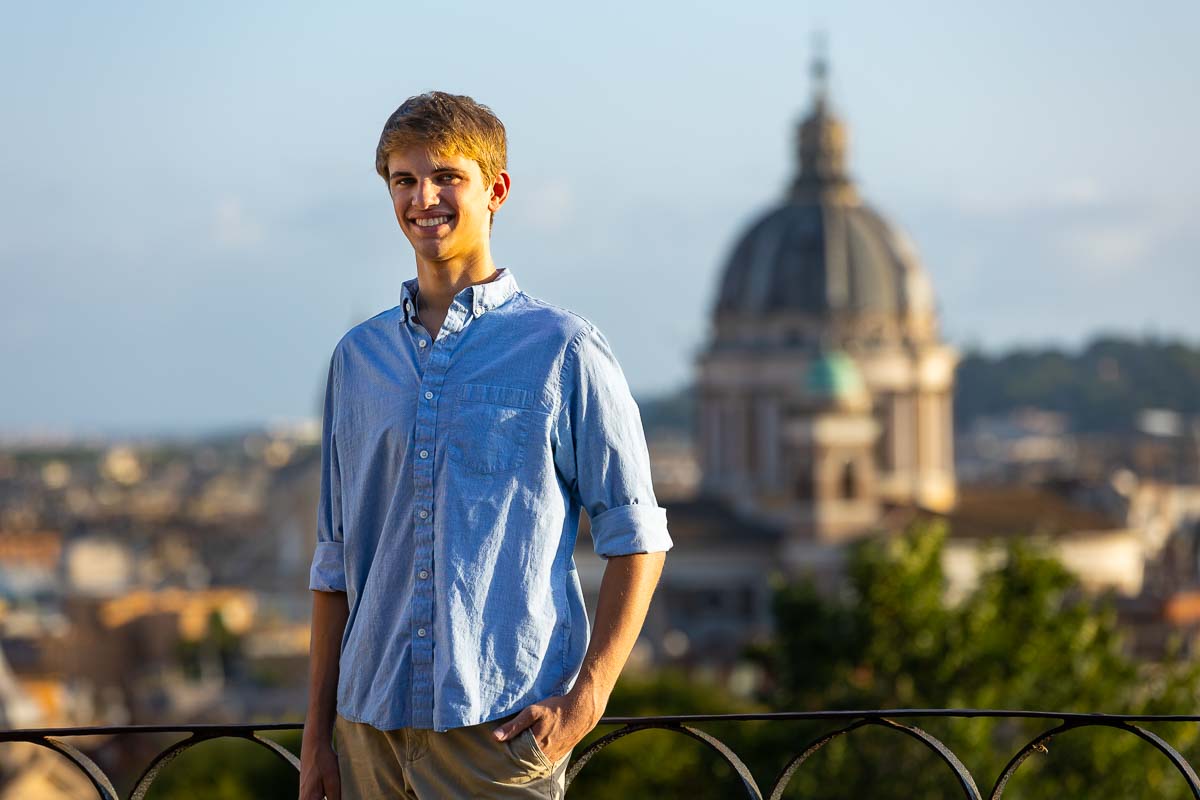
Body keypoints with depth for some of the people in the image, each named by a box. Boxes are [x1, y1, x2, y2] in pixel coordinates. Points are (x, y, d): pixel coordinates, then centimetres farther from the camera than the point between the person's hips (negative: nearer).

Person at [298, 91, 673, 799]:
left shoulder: (562, 348, -1)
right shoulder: (359, 356, 12)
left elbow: (636, 537, 0)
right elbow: (337, 558, 15)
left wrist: (588, 697, -10)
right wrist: (318, 733, 12)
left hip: (501, 726, -4)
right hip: (370, 726, 4)